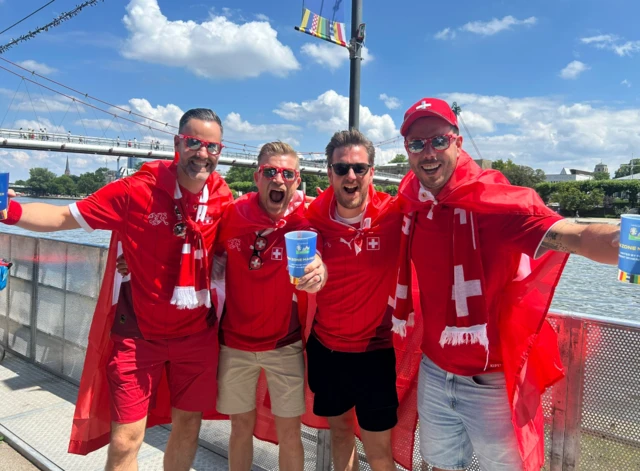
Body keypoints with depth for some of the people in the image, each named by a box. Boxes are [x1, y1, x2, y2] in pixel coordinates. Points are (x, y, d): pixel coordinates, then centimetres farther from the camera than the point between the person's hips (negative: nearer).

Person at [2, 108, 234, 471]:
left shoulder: (224, 199, -6)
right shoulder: (135, 190, -15)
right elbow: (64, 216, -13)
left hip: (197, 334, 3)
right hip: (139, 333, -3)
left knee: (189, 424, 17)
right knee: (126, 439, 2)